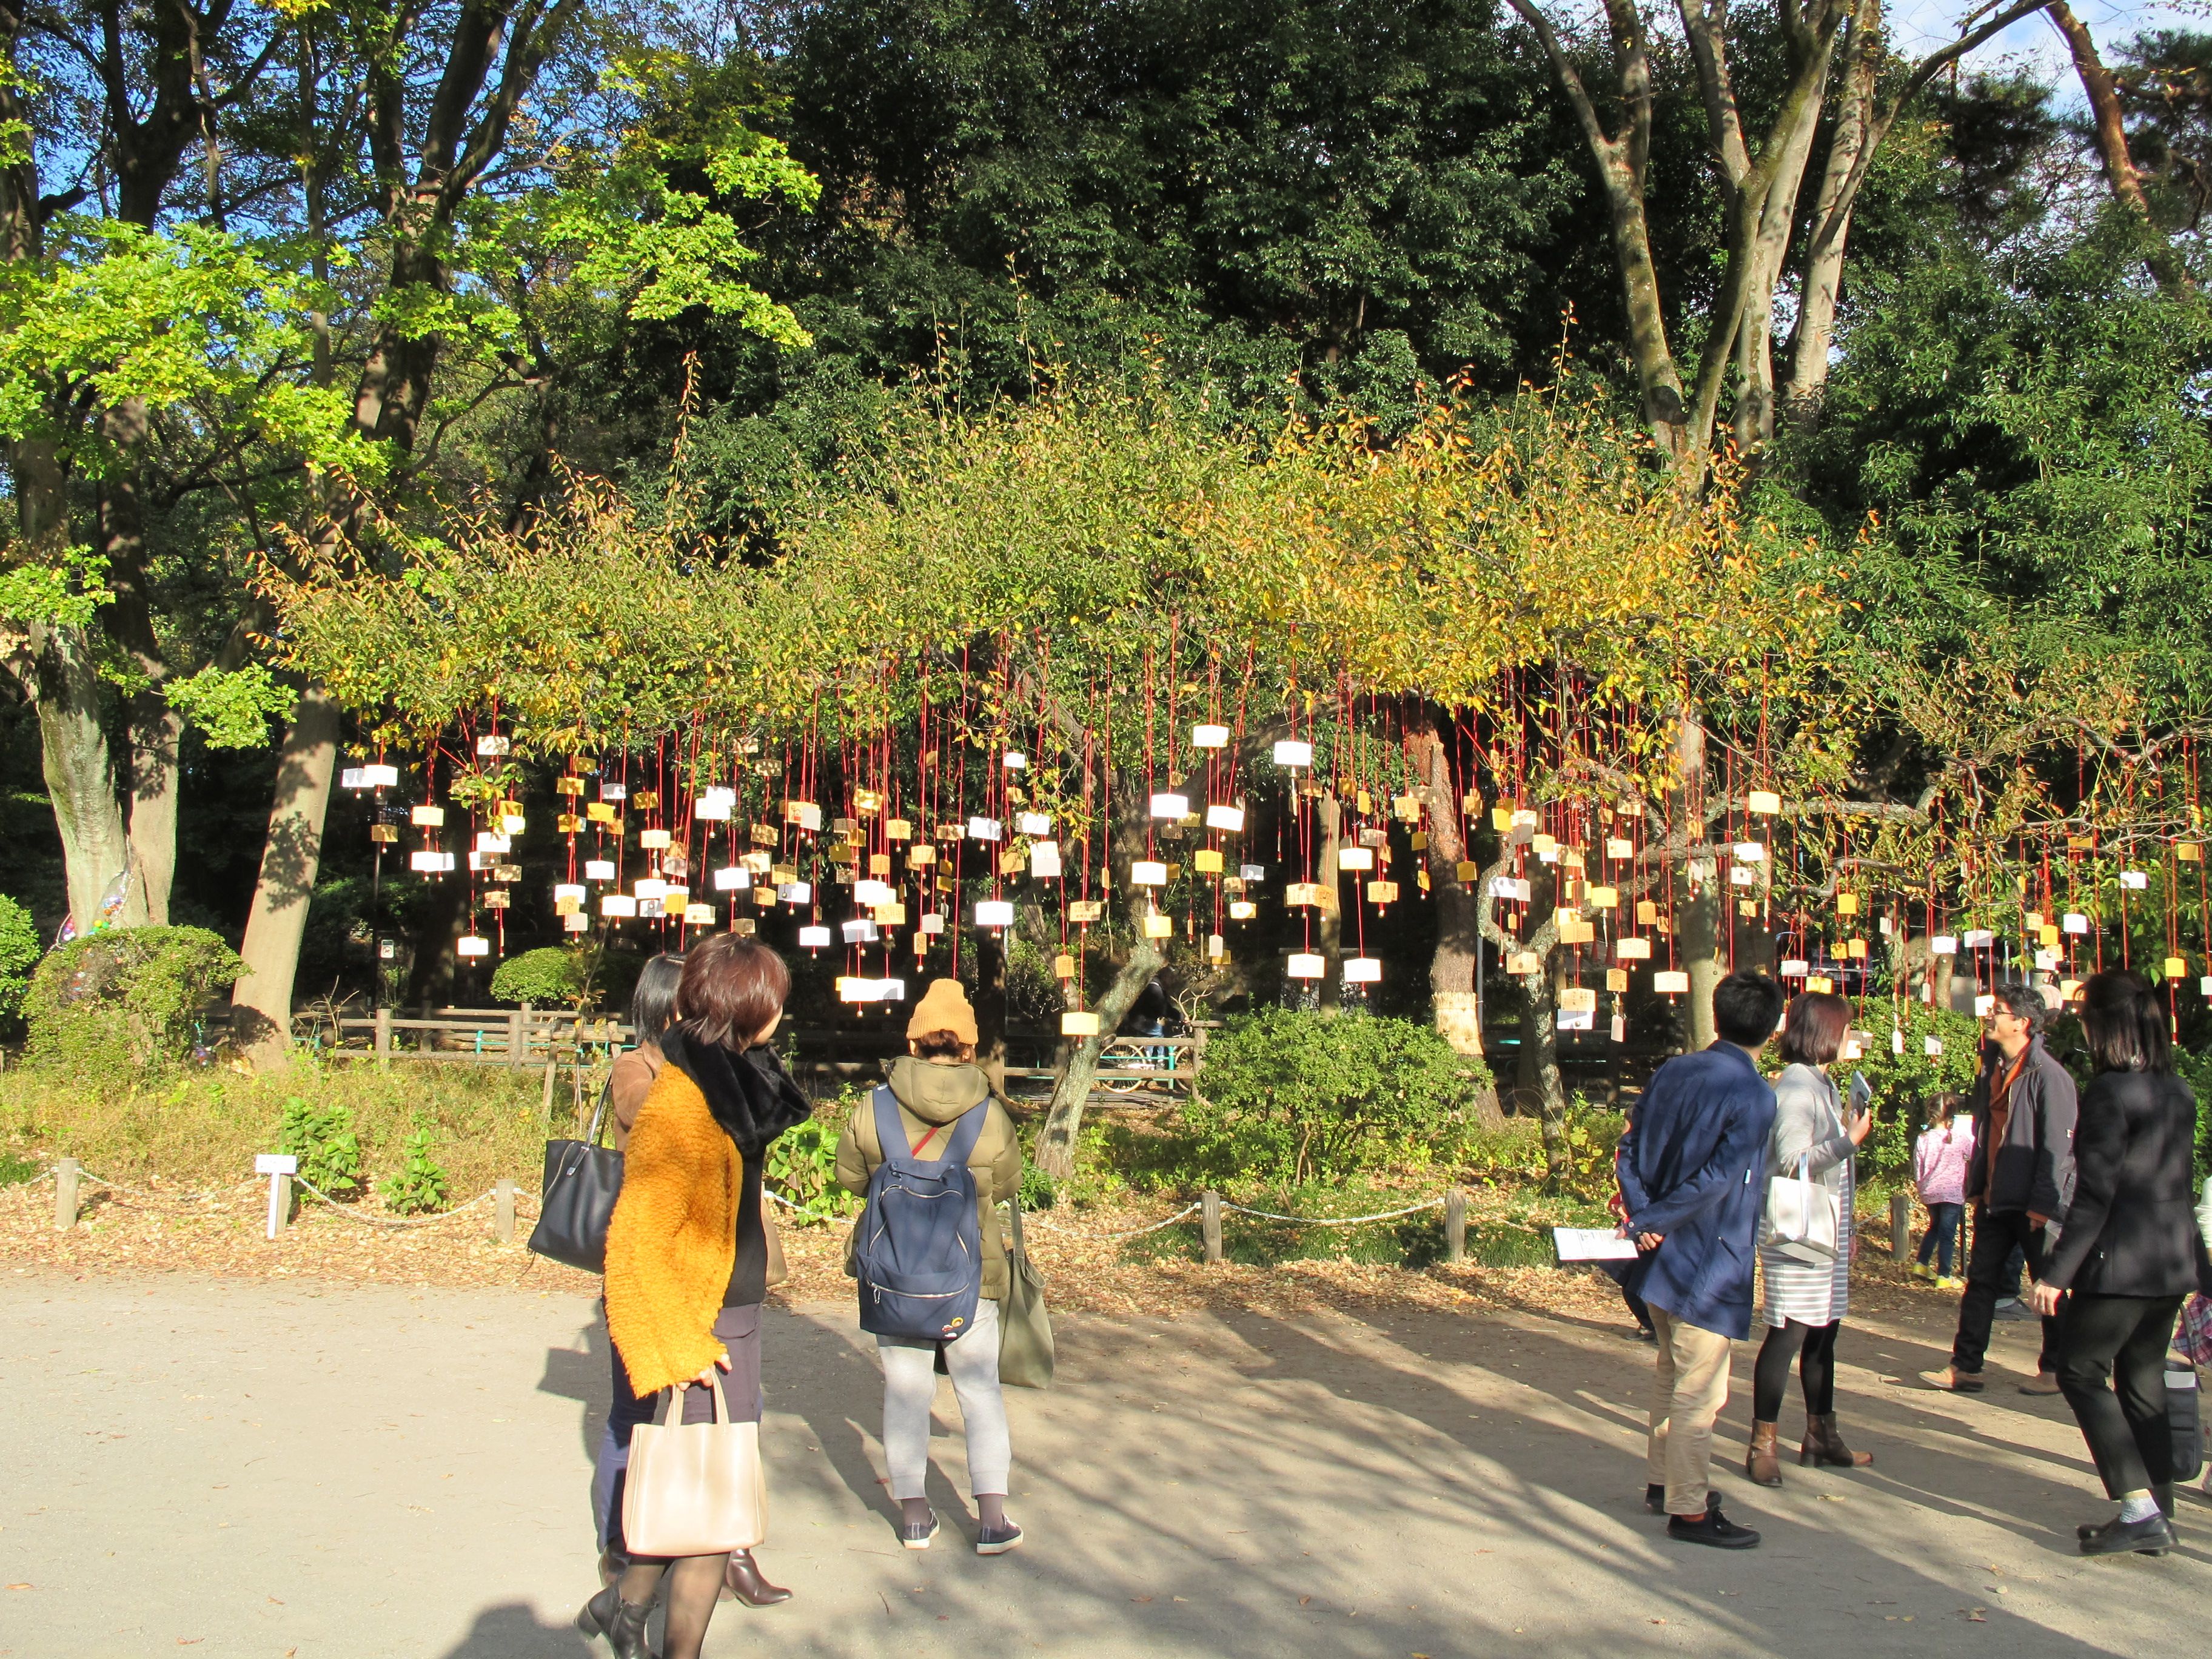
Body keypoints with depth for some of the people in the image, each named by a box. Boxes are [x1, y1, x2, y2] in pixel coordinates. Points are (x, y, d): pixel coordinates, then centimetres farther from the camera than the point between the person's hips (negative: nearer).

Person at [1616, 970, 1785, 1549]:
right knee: (1699, 1390, 1)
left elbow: (1631, 1150, 2)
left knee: (1672, 1372, 22)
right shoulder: (1756, 1098, -16)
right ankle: (1688, 1510, 7)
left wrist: (1642, 1212, -6)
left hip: (1662, 1257, 8)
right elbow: (1716, 1180, -22)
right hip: (1708, 1263, -8)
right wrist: (1654, 1220, -15)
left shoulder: (1673, 1072, 4)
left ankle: (1663, 1481, 34)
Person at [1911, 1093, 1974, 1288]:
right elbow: (1975, 1159, 5)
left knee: (1935, 1226, 25)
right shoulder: (1961, 1139, -10)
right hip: (1953, 1192, -4)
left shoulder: (1923, 1139, -2)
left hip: (1929, 1192, 4)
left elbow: (1917, 1169, 4)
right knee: (1947, 1234, 1)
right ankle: (1943, 1277, 3)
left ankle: (1921, 1265, 26)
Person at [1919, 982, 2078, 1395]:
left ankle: (2055, 1371, 18)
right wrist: (1975, 1187, 13)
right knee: (1980, 1281, 7)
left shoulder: (2048, 1075, -15)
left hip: (2034, 1205, -8)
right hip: (1994, 1200, 8)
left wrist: (2043, 1203, -18)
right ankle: (1965, 1368, 10)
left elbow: (2057, 1146, -16)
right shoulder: (1992, 1070, 10)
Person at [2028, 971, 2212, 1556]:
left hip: (2122, 1259, -8)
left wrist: (2056, 1271, -17)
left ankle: (2139, 1508, -6)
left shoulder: (2111, 1092, -16)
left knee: (2081, 1373, 2)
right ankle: (2156, 1515, 18)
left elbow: (2095, 1194, -19)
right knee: (2143, 1381, 14)